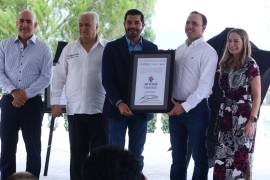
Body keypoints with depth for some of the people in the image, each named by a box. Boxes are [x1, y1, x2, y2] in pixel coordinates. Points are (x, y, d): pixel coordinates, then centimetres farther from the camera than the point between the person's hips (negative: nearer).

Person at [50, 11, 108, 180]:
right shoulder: (69, 49, 10)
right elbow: (59, 77, 12)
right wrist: (55, 103, 6)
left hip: (100, 109, -2)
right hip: (75, 110, 2)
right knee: (77, 154, 6)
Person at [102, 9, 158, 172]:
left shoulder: (152, 48, 8)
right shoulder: (112, 48, 1)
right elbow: (107, 79, -4)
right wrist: (119, 103, -17)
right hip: (117, 108, -2)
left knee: (137, 153, 4)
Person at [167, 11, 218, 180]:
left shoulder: (208, 52, -7)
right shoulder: (179, 50, 14)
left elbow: (205, 85, -14)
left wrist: (185, 106, -17)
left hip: (196, 108, -6)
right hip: (175, 107, 6)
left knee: (199, 153, 1)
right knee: (178, 154, 11)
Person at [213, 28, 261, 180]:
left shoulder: (251, 65, -7)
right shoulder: (225, 65, 10)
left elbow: (257, 97, -9)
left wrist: (252, 121, -16)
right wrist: (220, 116, 7)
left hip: (243, 117, -5)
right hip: (226, 117, 6)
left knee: (241, 157, -3)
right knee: (222, 157, 3)